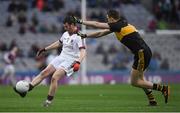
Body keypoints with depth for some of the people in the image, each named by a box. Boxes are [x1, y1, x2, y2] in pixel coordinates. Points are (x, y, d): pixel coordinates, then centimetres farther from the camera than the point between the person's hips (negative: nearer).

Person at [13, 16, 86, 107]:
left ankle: (49, 101, -12)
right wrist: (44, 49, 29)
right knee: (44, 73, -3)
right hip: (61, 58, 8)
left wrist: (78, 62, -41)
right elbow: (58, 43, 29)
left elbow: (83, 51, -25)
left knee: (54, 77, -23)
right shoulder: (66, 34, 12)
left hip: (70, 61, -8)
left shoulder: (78, 37, -15)